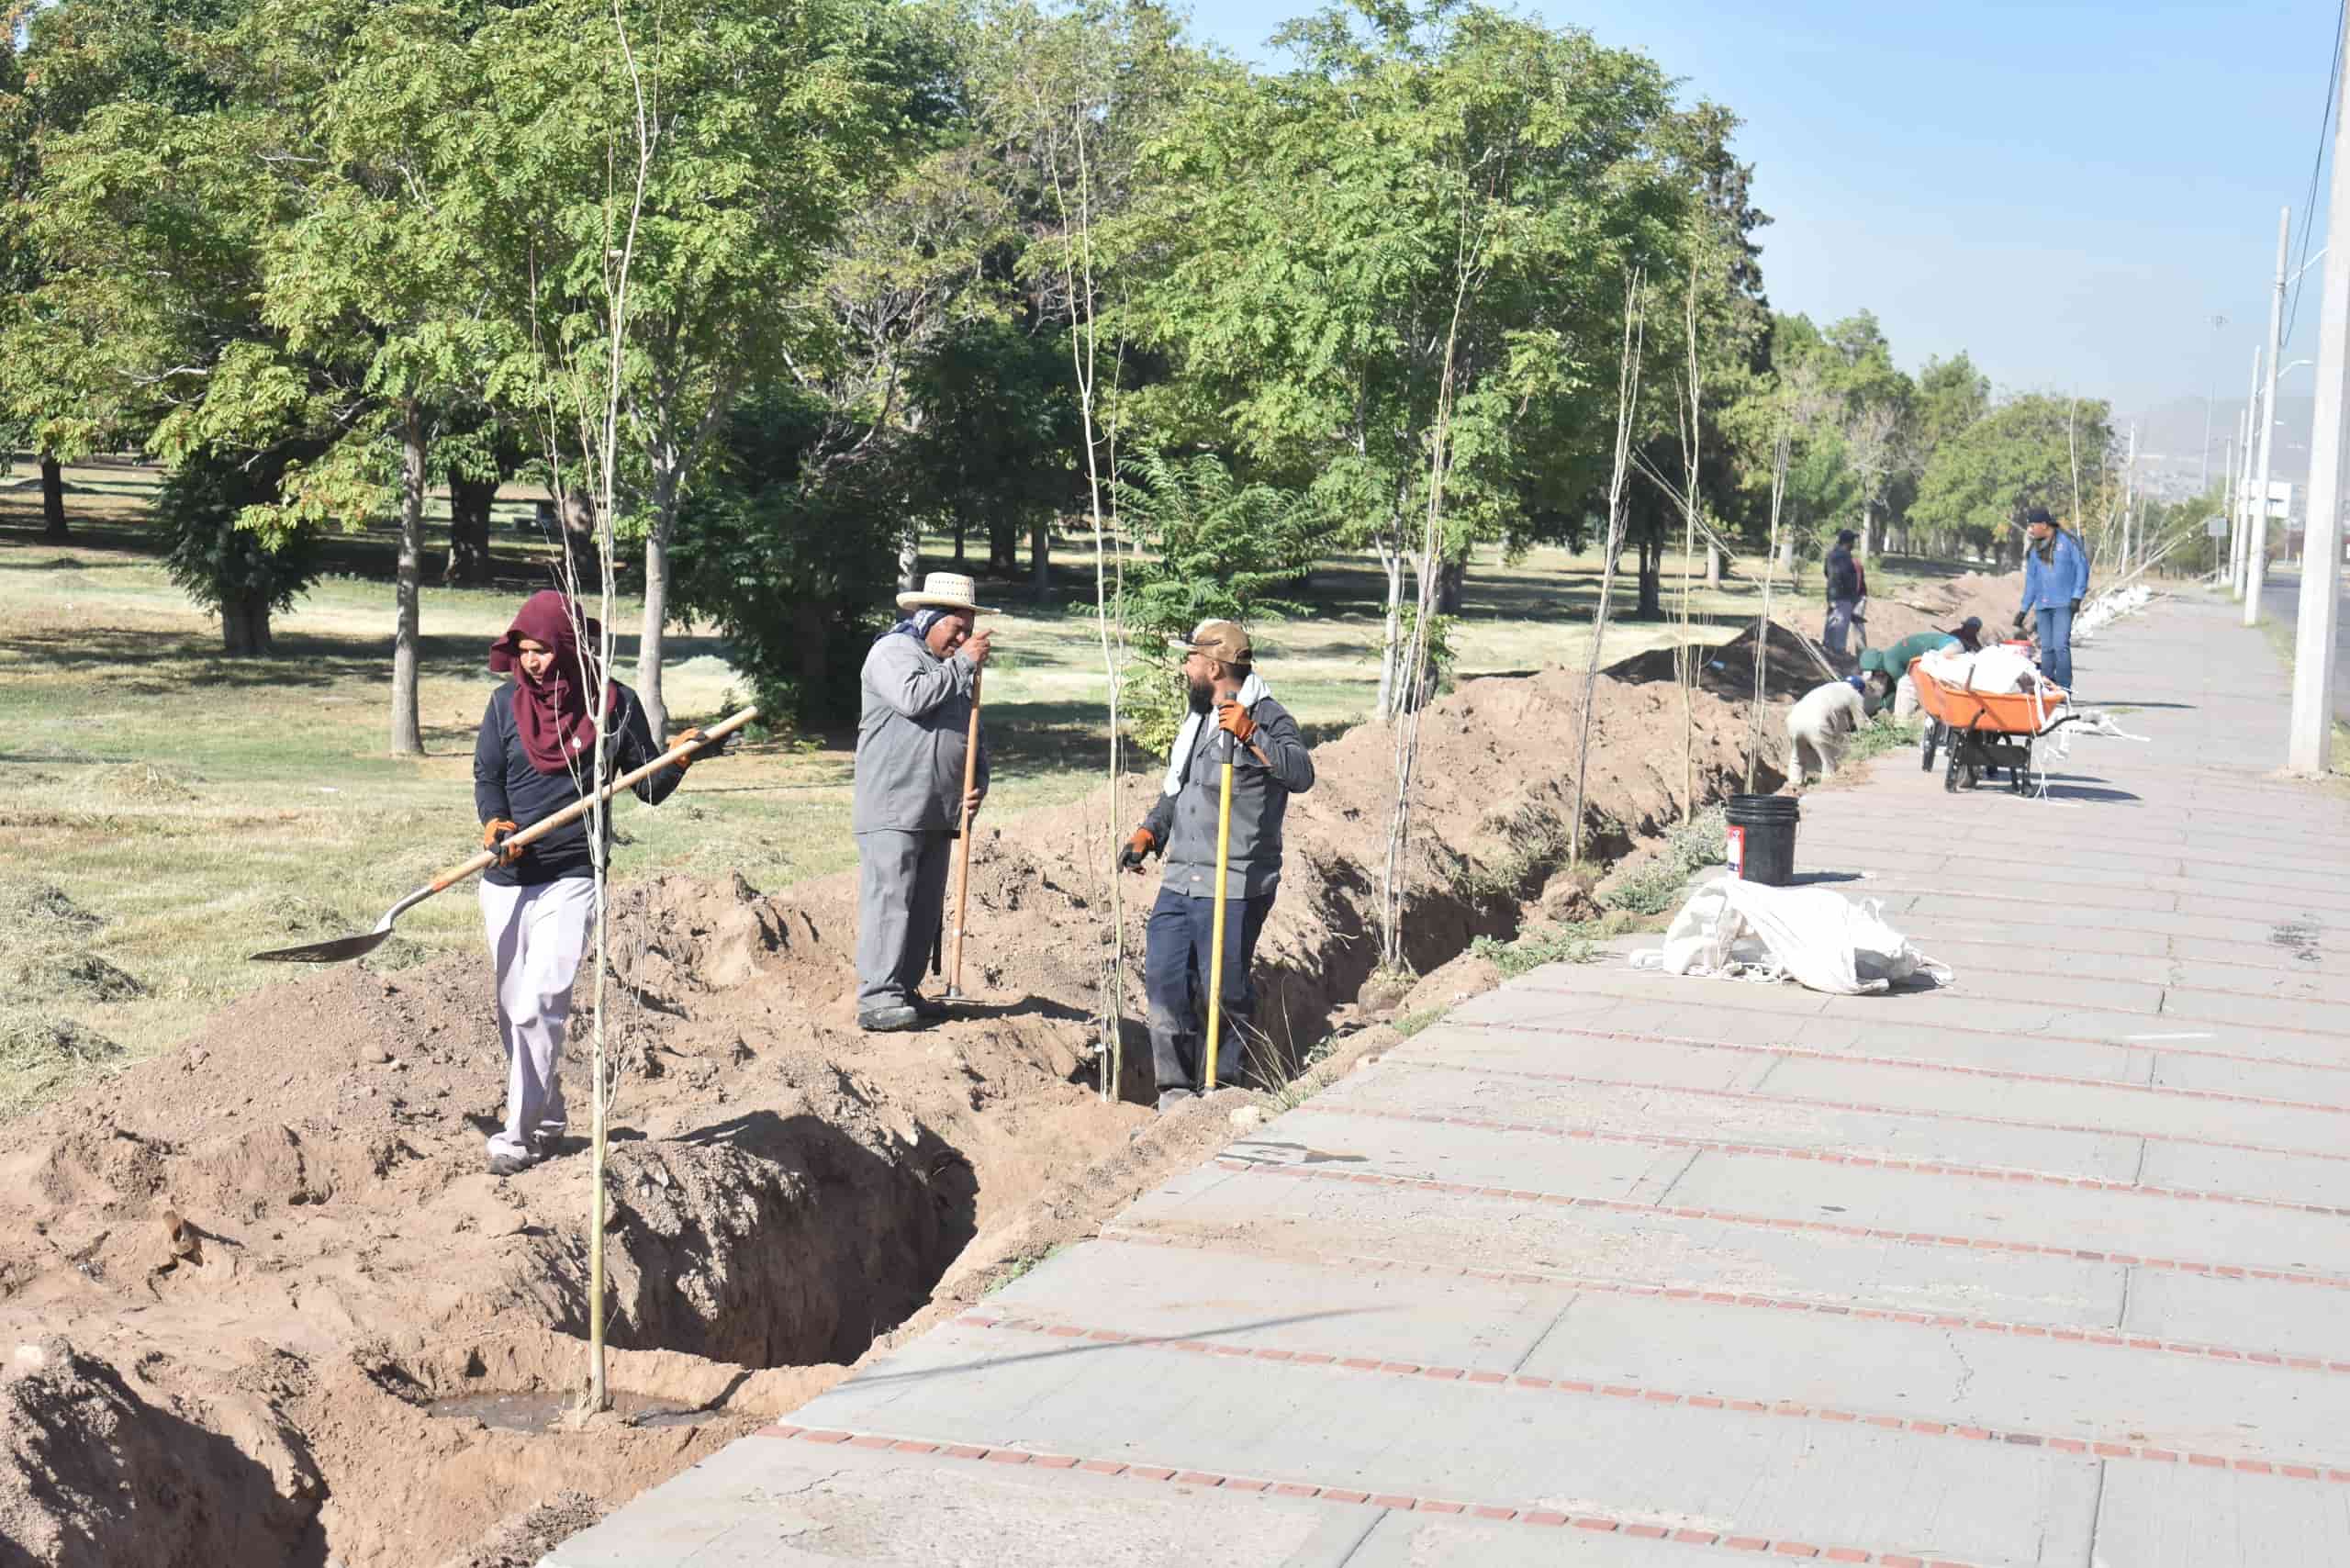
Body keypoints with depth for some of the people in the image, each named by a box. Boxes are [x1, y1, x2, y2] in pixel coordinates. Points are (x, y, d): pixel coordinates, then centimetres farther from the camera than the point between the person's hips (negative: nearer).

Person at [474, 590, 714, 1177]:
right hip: (507, 878, 4)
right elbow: (487, 775, 6)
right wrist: (495, 821, -14)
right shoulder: (506, 703, 6)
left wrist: (678, 761, -16)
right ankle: (547, 1120, 26)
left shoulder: (614, 703, 0)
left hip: (573, 875, -4)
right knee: (513, 1011, 10)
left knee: (538, 1007, -15)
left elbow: (648, 787, 5)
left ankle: (519, 1136, -13)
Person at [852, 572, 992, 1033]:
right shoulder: (892, 652, -3)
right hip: (892, 809, -8)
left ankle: (904, 991, 15)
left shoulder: (956, 670, 23)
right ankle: (876, 999, -14)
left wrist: (977, 783, 9)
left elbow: (972, 733, 27)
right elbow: (913, 697, -22)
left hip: (938, 812, 8)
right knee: (888, 899, -12)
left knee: (926, 906, 8)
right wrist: (964, 663, -12)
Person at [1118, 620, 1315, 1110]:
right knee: (1164, 982, 3)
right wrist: (1149, 832, 17)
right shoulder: (1197, 720, 20)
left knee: (1222, 991, -4)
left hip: (1234, 889, -8)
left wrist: (1250, 735, -33)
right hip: (1179, 882, 8)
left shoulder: (1268, 719, -7)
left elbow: (1301, 774, -25)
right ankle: (1176, 1090, 11)